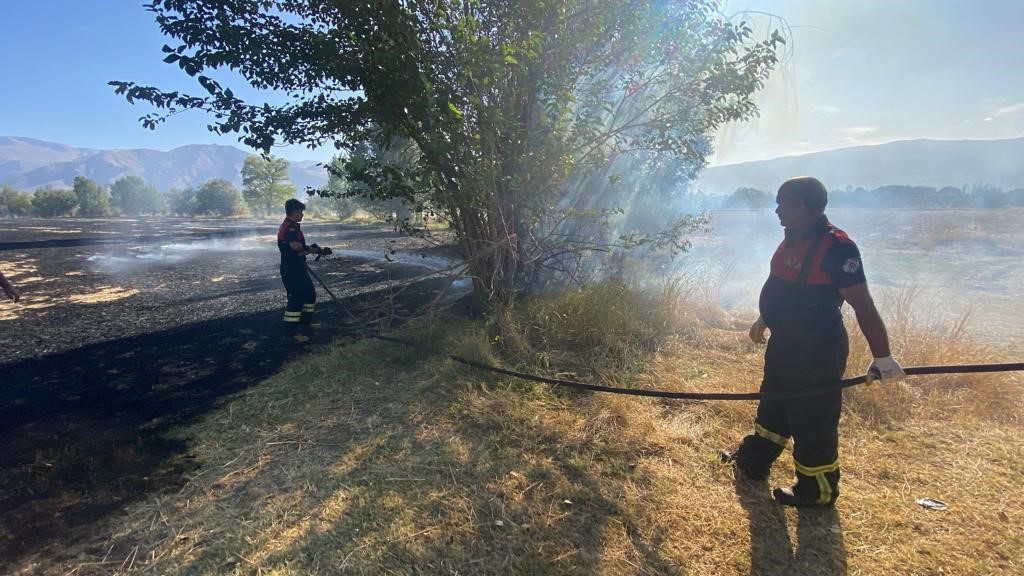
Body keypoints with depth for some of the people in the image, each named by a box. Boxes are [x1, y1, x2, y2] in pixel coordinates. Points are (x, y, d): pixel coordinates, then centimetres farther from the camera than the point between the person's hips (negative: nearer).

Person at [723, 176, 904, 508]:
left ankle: (816, 493, 27)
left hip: (817, 353, -10)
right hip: (785, 344, 10)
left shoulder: (835, 247, -23)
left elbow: (863, 306, -23)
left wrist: (882, 358, -20)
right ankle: (752, 462, 43)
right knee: (772, 407, 24)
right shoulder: (794, 238, 5)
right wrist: (765, 320, 28)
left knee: (813, 424, 6)